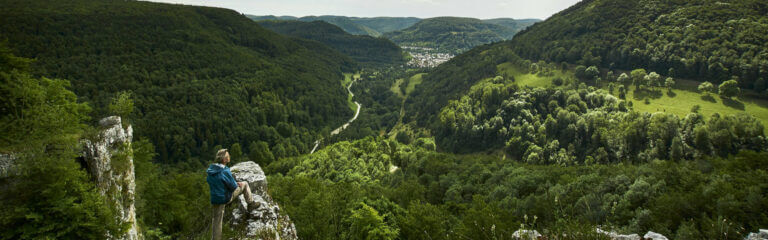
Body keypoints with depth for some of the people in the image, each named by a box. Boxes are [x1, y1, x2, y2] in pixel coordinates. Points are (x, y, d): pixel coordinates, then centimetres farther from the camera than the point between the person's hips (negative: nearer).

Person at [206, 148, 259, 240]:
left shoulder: (210, 169, -2)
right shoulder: (225, 171, -25)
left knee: (217, 220, 18)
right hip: (226, 198, -6)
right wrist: (237, 184, 6)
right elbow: (233, 186, -19)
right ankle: (251, 204, 22)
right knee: (244, 184, 11)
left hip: (215, 199, 6)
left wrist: (235, 183, 12)